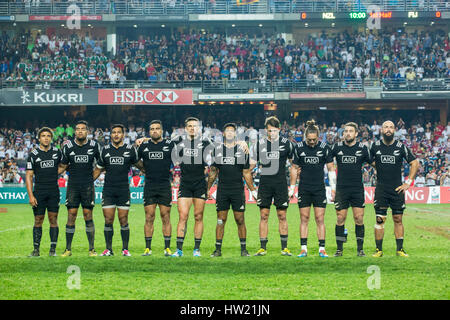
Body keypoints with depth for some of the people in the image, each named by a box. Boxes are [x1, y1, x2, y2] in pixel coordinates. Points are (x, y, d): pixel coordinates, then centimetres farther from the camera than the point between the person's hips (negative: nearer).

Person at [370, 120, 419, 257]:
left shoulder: (401, 147, 1)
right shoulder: (375, 146, 2)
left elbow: (415, 163, 8)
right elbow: (371, 162, 18)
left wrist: (408, 182, 2)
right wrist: (382, 171, 8)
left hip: (397, 189, 0)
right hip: (381, 189, 0)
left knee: (398, 219, 3)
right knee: (380, 219, -4)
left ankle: (400, 249, 10)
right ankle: (378, 250, 1)